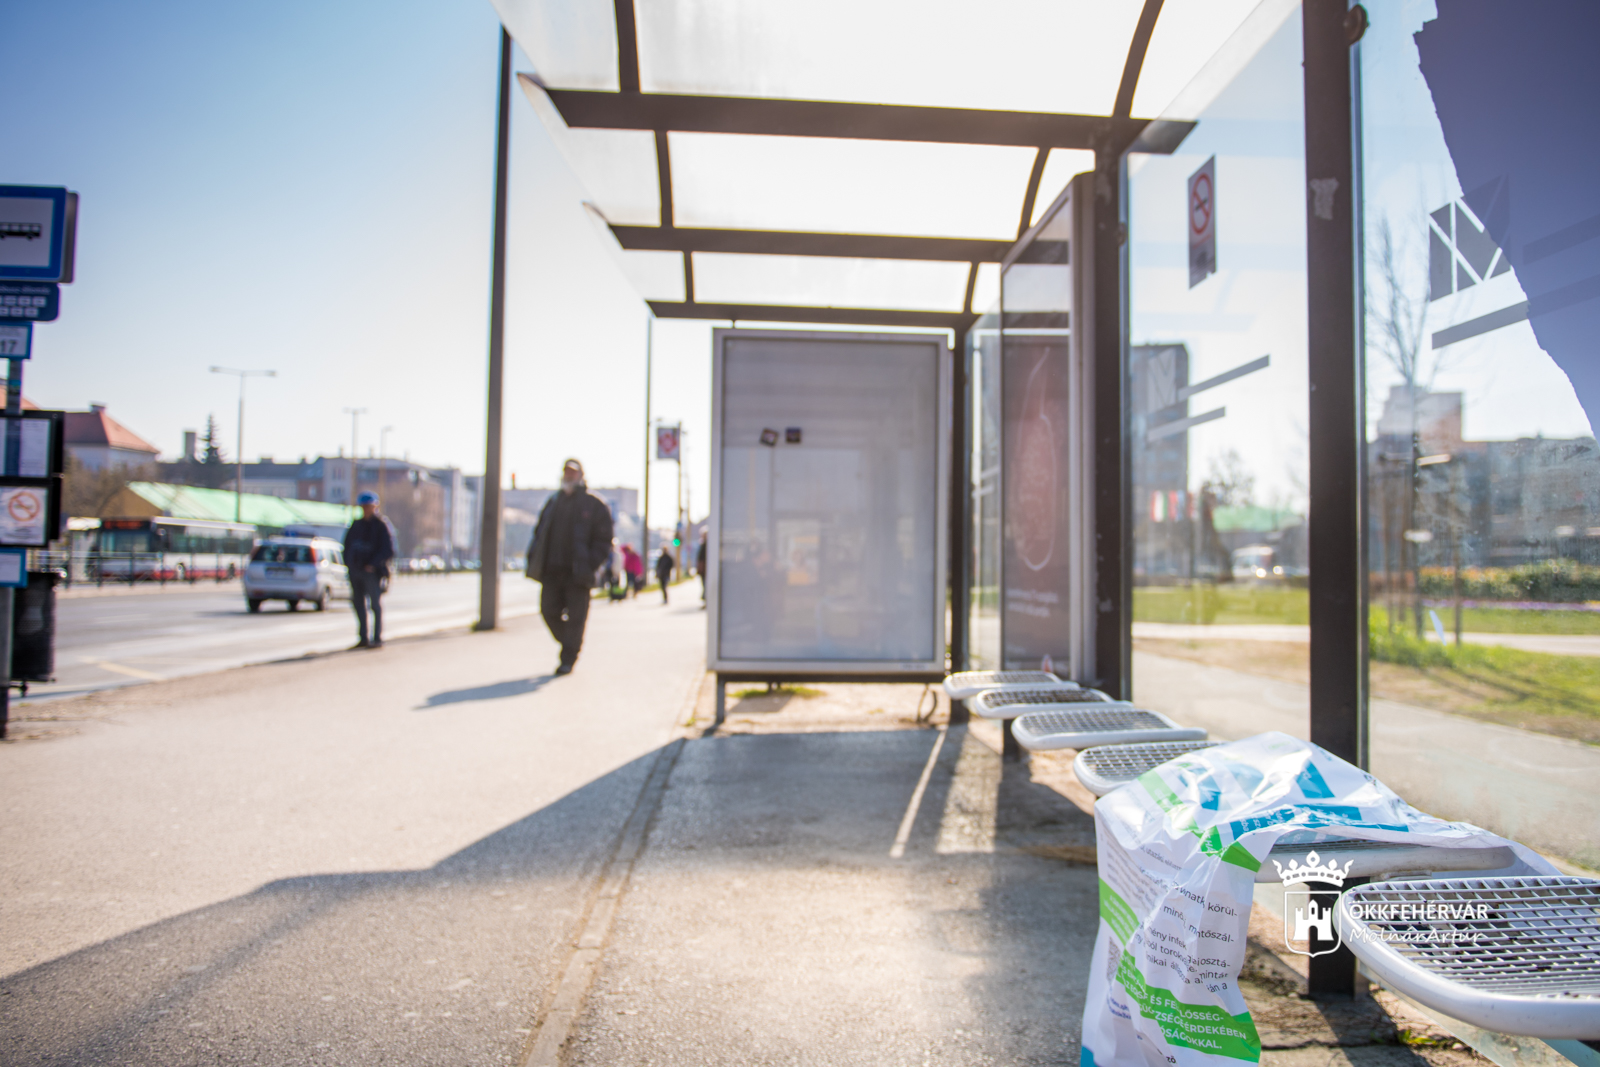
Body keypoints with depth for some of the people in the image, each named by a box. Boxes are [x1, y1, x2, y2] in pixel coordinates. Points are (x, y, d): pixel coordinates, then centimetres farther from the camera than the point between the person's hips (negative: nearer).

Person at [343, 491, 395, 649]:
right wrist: (348, 563, 5)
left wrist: (373, 564, -18)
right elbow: (348, 545, 20)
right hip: (356, 571, 7)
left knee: (376, 604, -3)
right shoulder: (356, 525, 13)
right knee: (358, 603, 9)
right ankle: (363, 638, 17)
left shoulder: (381, 526, -6)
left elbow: (388, 550, -11)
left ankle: (377, 639, 1)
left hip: (372, 571, -7)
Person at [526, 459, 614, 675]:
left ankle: (568, 660, 7)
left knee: (575, 616, -2)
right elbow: (539, 534, 21)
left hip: (577, 573, -4)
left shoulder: (594, 505, 2)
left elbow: (604, 540, -2)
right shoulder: (552, 503, 17)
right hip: (552, 569, 5)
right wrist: (533, 560, 6)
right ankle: (569, 645, 24)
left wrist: (590, 565, -13)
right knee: (549, 610, 1)